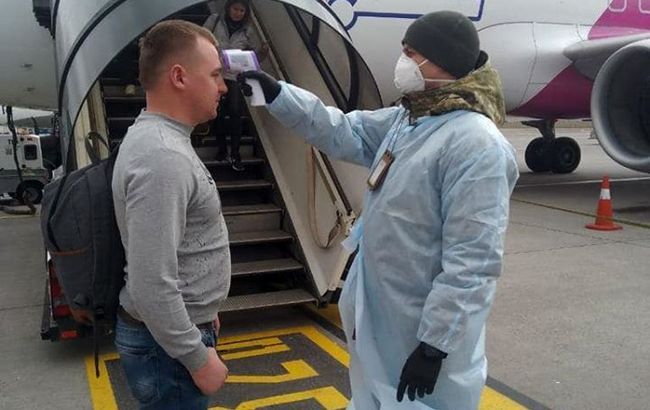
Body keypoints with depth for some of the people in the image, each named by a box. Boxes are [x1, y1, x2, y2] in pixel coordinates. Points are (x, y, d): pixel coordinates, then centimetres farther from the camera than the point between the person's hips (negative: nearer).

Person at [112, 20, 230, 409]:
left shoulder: (158, 139, 7)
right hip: (167, 344, -9)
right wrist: (199, 359, -19)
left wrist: (202, 310, 23)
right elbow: (151, 286, -29)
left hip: (178, 328, 9)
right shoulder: (162, 156, -27)